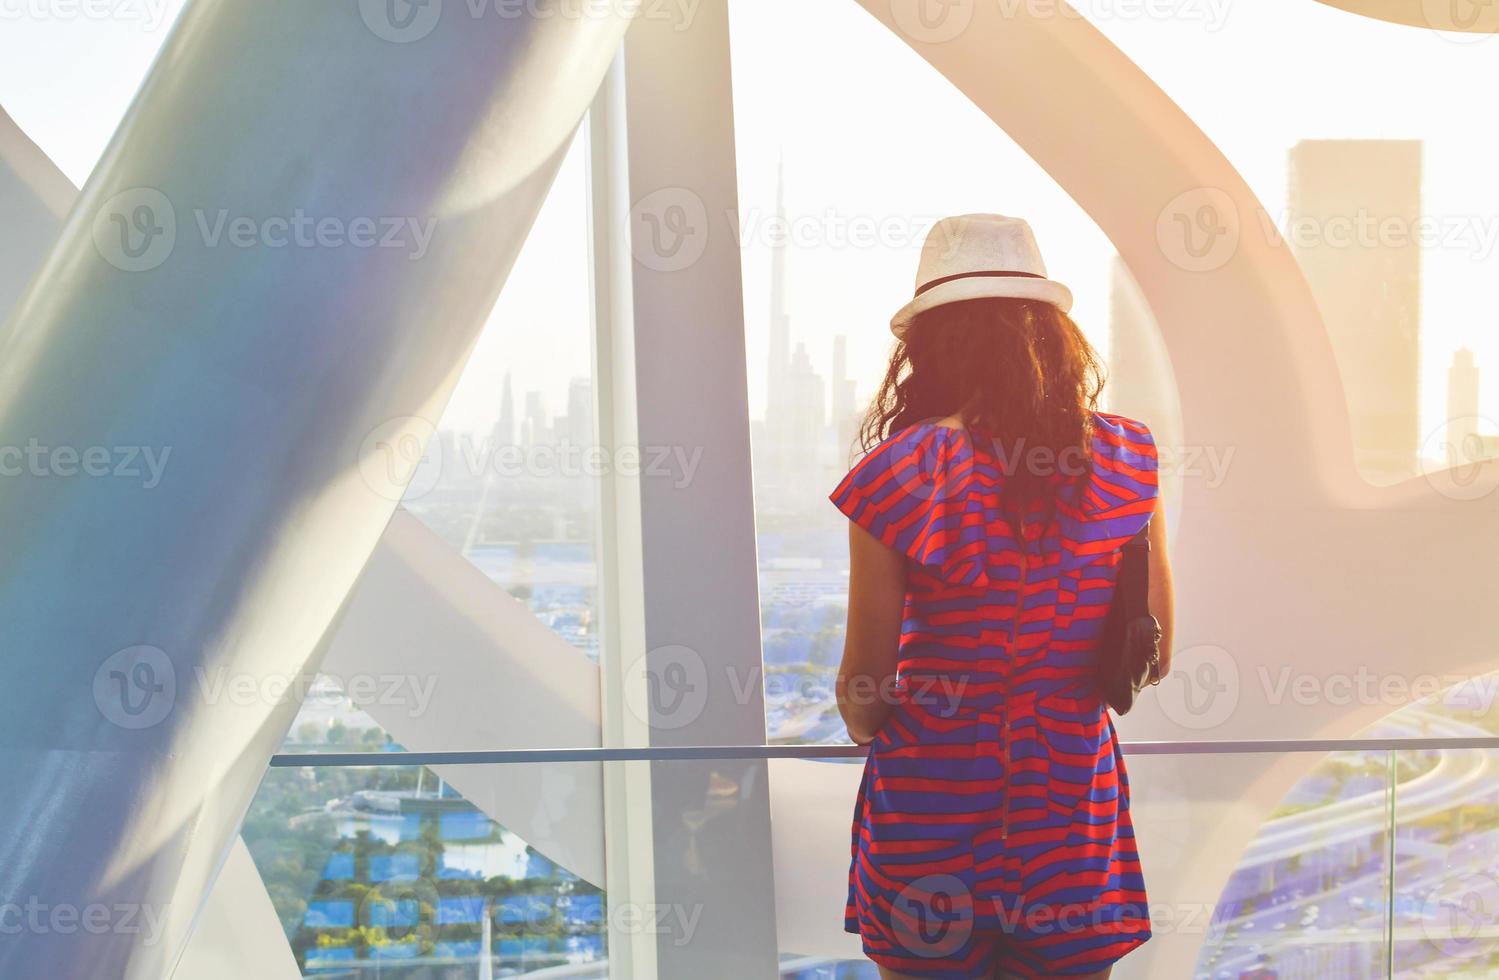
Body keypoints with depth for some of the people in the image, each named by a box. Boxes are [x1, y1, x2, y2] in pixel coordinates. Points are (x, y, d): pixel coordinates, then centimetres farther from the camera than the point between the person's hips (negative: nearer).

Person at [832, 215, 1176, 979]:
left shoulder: (900, 472, -14)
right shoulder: (1123, 459, -4)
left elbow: (862, 691, -9)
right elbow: (1153, 656, 3)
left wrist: (865, 720, 14)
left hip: (933, 809, -2)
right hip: (1074, 804, 2)